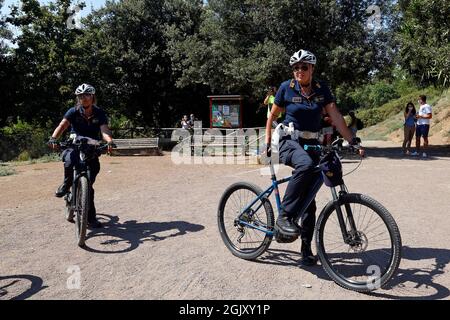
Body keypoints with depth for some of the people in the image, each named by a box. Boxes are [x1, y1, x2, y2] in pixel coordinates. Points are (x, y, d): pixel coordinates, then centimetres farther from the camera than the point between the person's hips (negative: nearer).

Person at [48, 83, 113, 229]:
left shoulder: (99, 113, -5)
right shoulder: (73, 112, -5)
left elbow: (104, 130, -20)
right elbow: (62, 125, -19)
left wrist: (109, 141, -42)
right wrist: (53, 138, -39)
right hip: (74, 146, 0)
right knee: (70, 160, -37)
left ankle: (91, 217, 7)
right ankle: (66, 185, -5)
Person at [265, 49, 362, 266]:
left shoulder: (321, 89, 3)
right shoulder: (287, 88, -3)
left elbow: (336, 117, -2)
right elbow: (273, 115, 7)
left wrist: (352, 141, -12)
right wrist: (267, 141, 5)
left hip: (311, 144, 3)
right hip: (289, 142, -3)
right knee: (306, 164, -40)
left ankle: (307, 251, 13)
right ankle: (284, 218, -30)